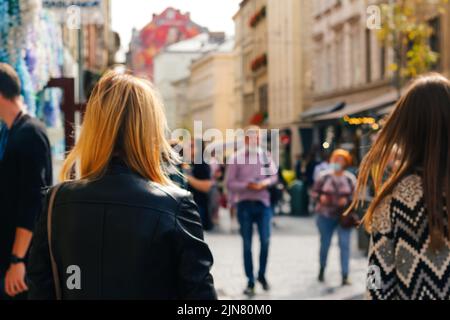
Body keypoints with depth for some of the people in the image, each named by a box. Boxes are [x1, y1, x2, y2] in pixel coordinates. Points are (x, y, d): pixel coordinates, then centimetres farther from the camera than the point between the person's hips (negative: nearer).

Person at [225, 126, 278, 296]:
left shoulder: (265, 155, 2)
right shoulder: (236, 158, -6)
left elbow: (274, 176, 10)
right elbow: (229, 183, -7)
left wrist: (265, 183, -11)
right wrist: (247, 185, -20)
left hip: (263, 203, 2)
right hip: (245, 204, -2)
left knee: (265, 240, -2)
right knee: (247, 244, 5)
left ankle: (262, 275, 21)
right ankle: (250, 282, 14)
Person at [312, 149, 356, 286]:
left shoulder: (350, 178, -4)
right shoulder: (324, 176, -2)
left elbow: (356, 195, 2)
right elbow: (315, 191, 5)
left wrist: (347, 200, -16)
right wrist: (320, 197, -15)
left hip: (344, 216, -1)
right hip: (326, 216, 1)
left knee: (345, 245, -7)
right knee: (324, 244, 11)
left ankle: (345, 276, -3)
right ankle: (322, 269, 35)